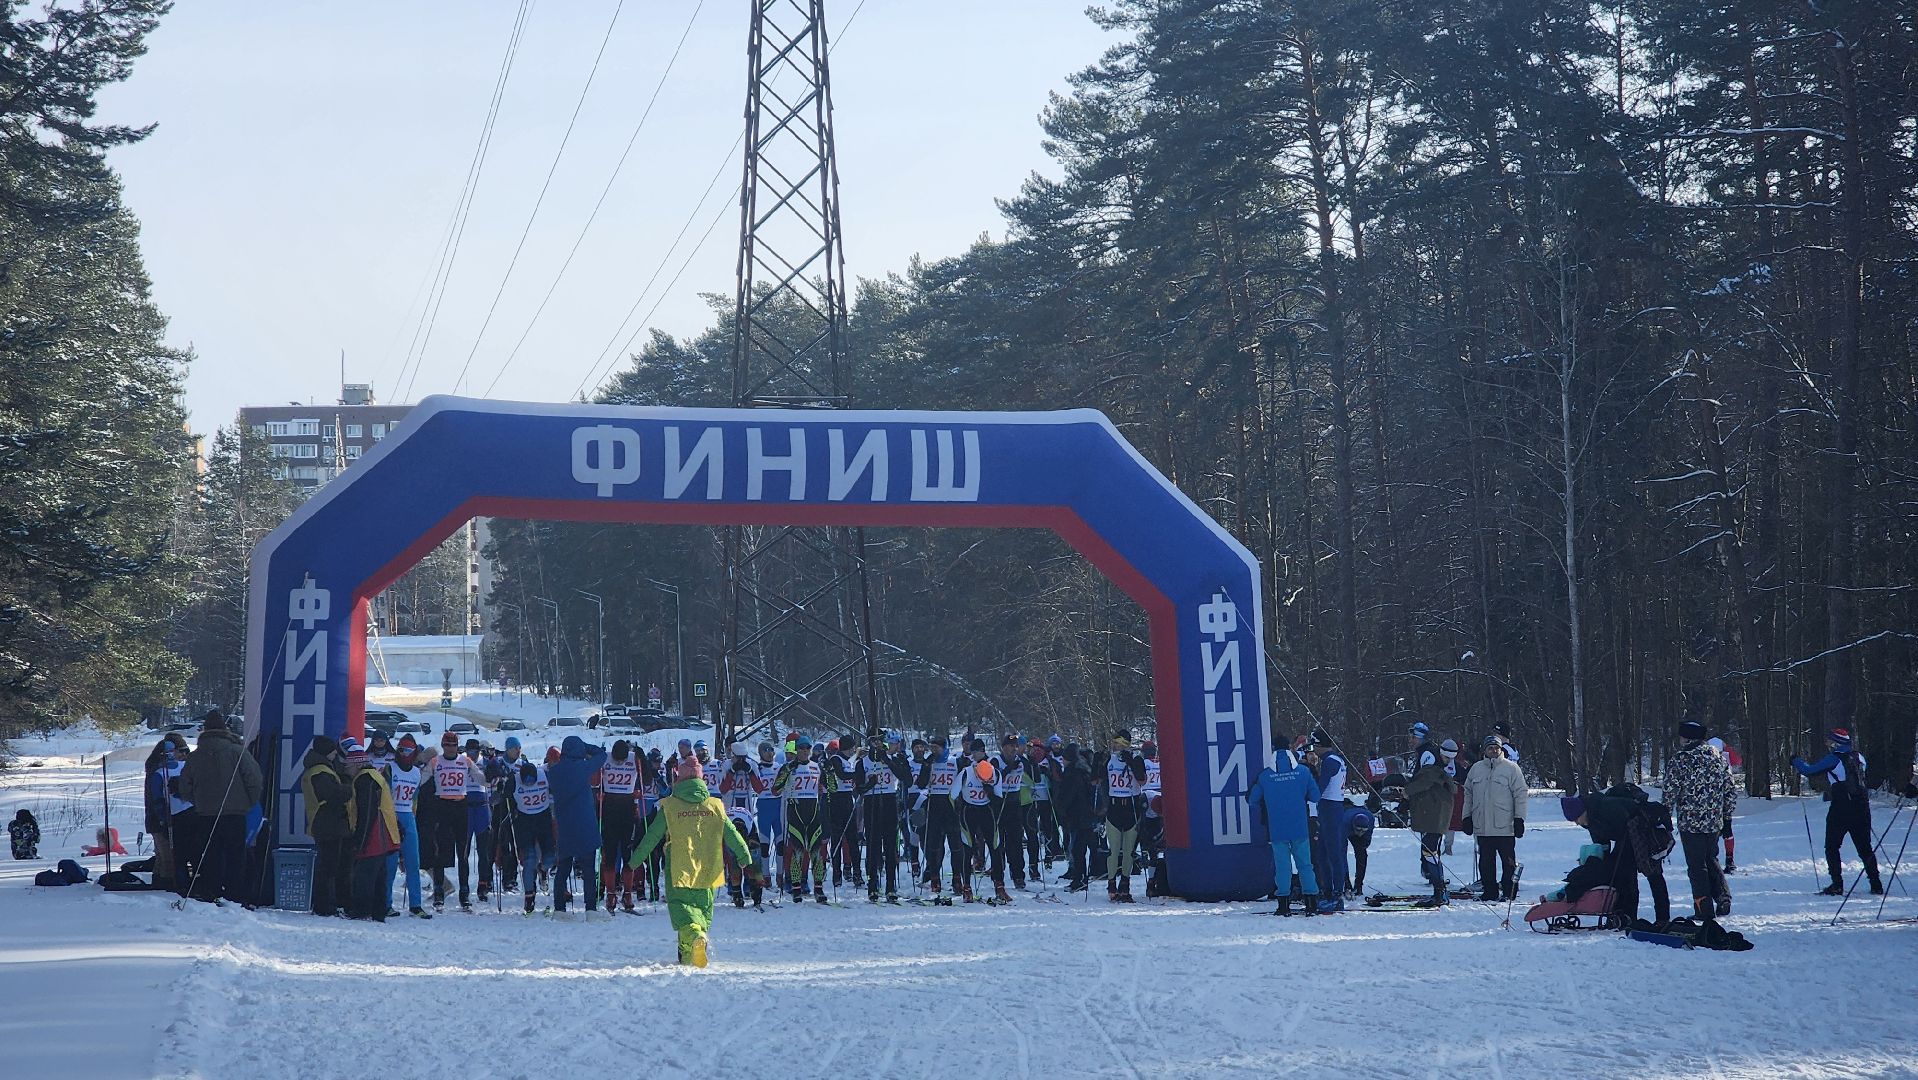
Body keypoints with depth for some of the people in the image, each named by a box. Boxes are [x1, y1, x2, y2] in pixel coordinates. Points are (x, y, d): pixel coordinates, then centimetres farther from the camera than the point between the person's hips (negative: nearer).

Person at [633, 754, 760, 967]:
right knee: (702, 908, 16)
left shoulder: (669, 806, -1)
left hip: (679, 871, -2)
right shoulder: (715, 806, 5)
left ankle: (694, 935, -32)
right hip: (708, 871, 3)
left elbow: (651, 837, 1)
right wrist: (747, 862, 11)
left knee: (680, 904, -1)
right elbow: (733, 836, 6)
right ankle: (687, 954, 14)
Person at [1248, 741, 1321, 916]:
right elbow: (1315, 797, 3)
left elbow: (1252, 800, 6)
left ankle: (1284, 904, 2)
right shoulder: (1303, 770, -1)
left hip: (1277, 829, 0)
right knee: (1305, 864, 7)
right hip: (1300, 828, 0)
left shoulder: (1264, 775, -1)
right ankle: (1311, 903, 4)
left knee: (1282, 865, 5)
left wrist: (1260, 818, 24)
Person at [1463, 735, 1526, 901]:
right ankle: (1489, 891, 14)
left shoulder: (1511, 769, -1)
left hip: (1505, 827, -4)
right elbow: (1468, 794, 17)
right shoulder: (1476, 769, 11)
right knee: (1486, 861, 7)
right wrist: (1467, 817, 12)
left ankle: (1509, 891, 7)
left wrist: (1519, 819, -6)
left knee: (1508, 861, 1)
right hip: (1482, 826, 4)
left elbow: (1521, 794, -2)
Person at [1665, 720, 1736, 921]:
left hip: (1690, 822, -5)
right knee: (1711, 861, 22)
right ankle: (1723, 899, 9)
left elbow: (1670, 791, -11)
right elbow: (1731, 791, 11)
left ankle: (1704, 910, 3)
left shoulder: (1681, 758, -10)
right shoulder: (1719, 758, 7)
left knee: (1697, 866, 3)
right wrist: (1727, 817, 19)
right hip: (1714, 822, 5)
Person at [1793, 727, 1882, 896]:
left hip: (1840, 809, -6)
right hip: (1861, 808, 6)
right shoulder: (1859, 757, 8)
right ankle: (1876, 885, 7)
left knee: (1832, 847, 4)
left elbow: (1809, 770, -4)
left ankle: (1837, 885, -4)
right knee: (1865, 847, 12)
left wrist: (1796, 761, 14)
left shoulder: (1833, 759, -9)